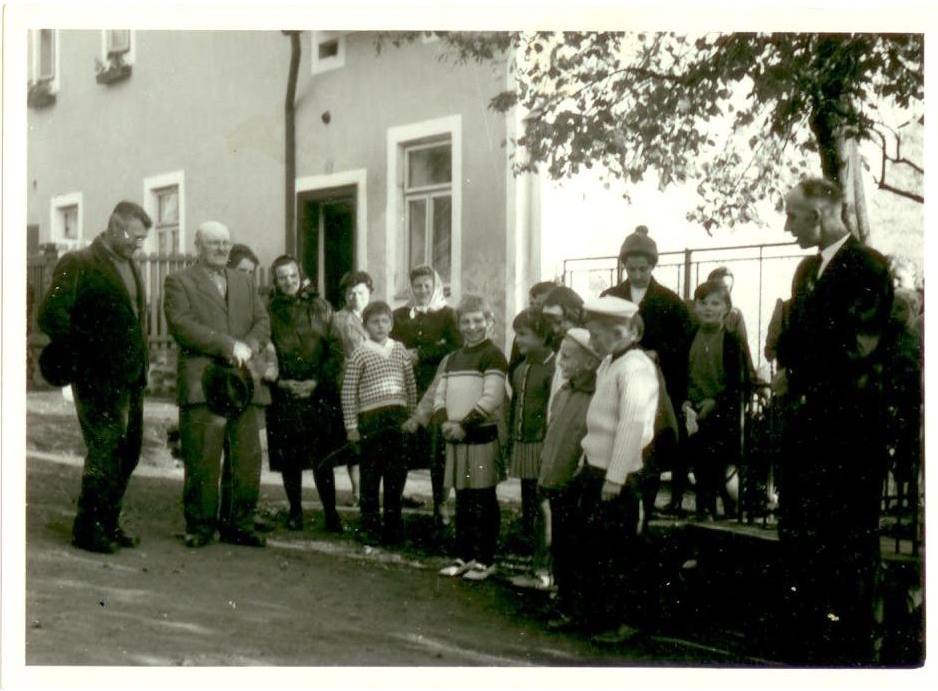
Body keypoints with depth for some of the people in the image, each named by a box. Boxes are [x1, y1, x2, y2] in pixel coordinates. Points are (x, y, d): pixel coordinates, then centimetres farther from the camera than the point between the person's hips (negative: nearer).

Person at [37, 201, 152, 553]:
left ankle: (108, 523, 23)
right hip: (98, 379, -8)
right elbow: (50, 315, -16)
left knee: (128, 452, 11)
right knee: (104, 453, -5)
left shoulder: (130, 266, 17)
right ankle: (87, 529, 7)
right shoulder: (78, 264, -9)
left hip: (130, 378, 8)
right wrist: (87, 349, -13)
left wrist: (140, 367, 13)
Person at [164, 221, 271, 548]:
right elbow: (182, 325, -10)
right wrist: (228, 345, -15)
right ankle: (200, 526, 7)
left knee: (247, 458, 3)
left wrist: (248, 347, -7)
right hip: (202, 383, -5)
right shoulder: (179, 282, 5)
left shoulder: (244, 282, 23)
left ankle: (238, 524, 12)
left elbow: (262, 321, 15)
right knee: (201, 460, -4)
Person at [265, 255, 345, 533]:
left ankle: (330, 512, 7)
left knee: (323, 457, -1)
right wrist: (281, 382, -10)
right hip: (283, 393, 0)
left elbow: (336, 349, 4)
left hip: (319, 393, 0)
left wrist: (317, 381, -7)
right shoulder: (267, 311, 5)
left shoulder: (319, 307, 7)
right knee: (289, 457, 3)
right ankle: (295, 511, 16)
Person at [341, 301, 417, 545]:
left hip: (398, 417, 4)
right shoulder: (360, 353, -2)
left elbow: (411, 385, 14)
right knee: (371, 475, 1)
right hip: (371, 418, -4)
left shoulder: (399, 349, 9)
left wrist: (412, 417, 11)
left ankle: (393, 527, 19)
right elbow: (348, 391, -3)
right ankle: (370, 527, 10)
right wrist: (352, 426, -5)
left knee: (397, 474, 8)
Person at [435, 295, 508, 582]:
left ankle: (484, 560, 6)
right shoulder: (454, 357, 16)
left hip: (482, 436, -7)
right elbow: (440, 395, 14)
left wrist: (464, 424, -16)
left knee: (483, 501, -1)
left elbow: (491, 399, -16)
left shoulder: (492, 355, -7)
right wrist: (446, 422, -4)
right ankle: (464, 557, 20)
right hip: (456, 439, 7)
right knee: (462, 500, 12)